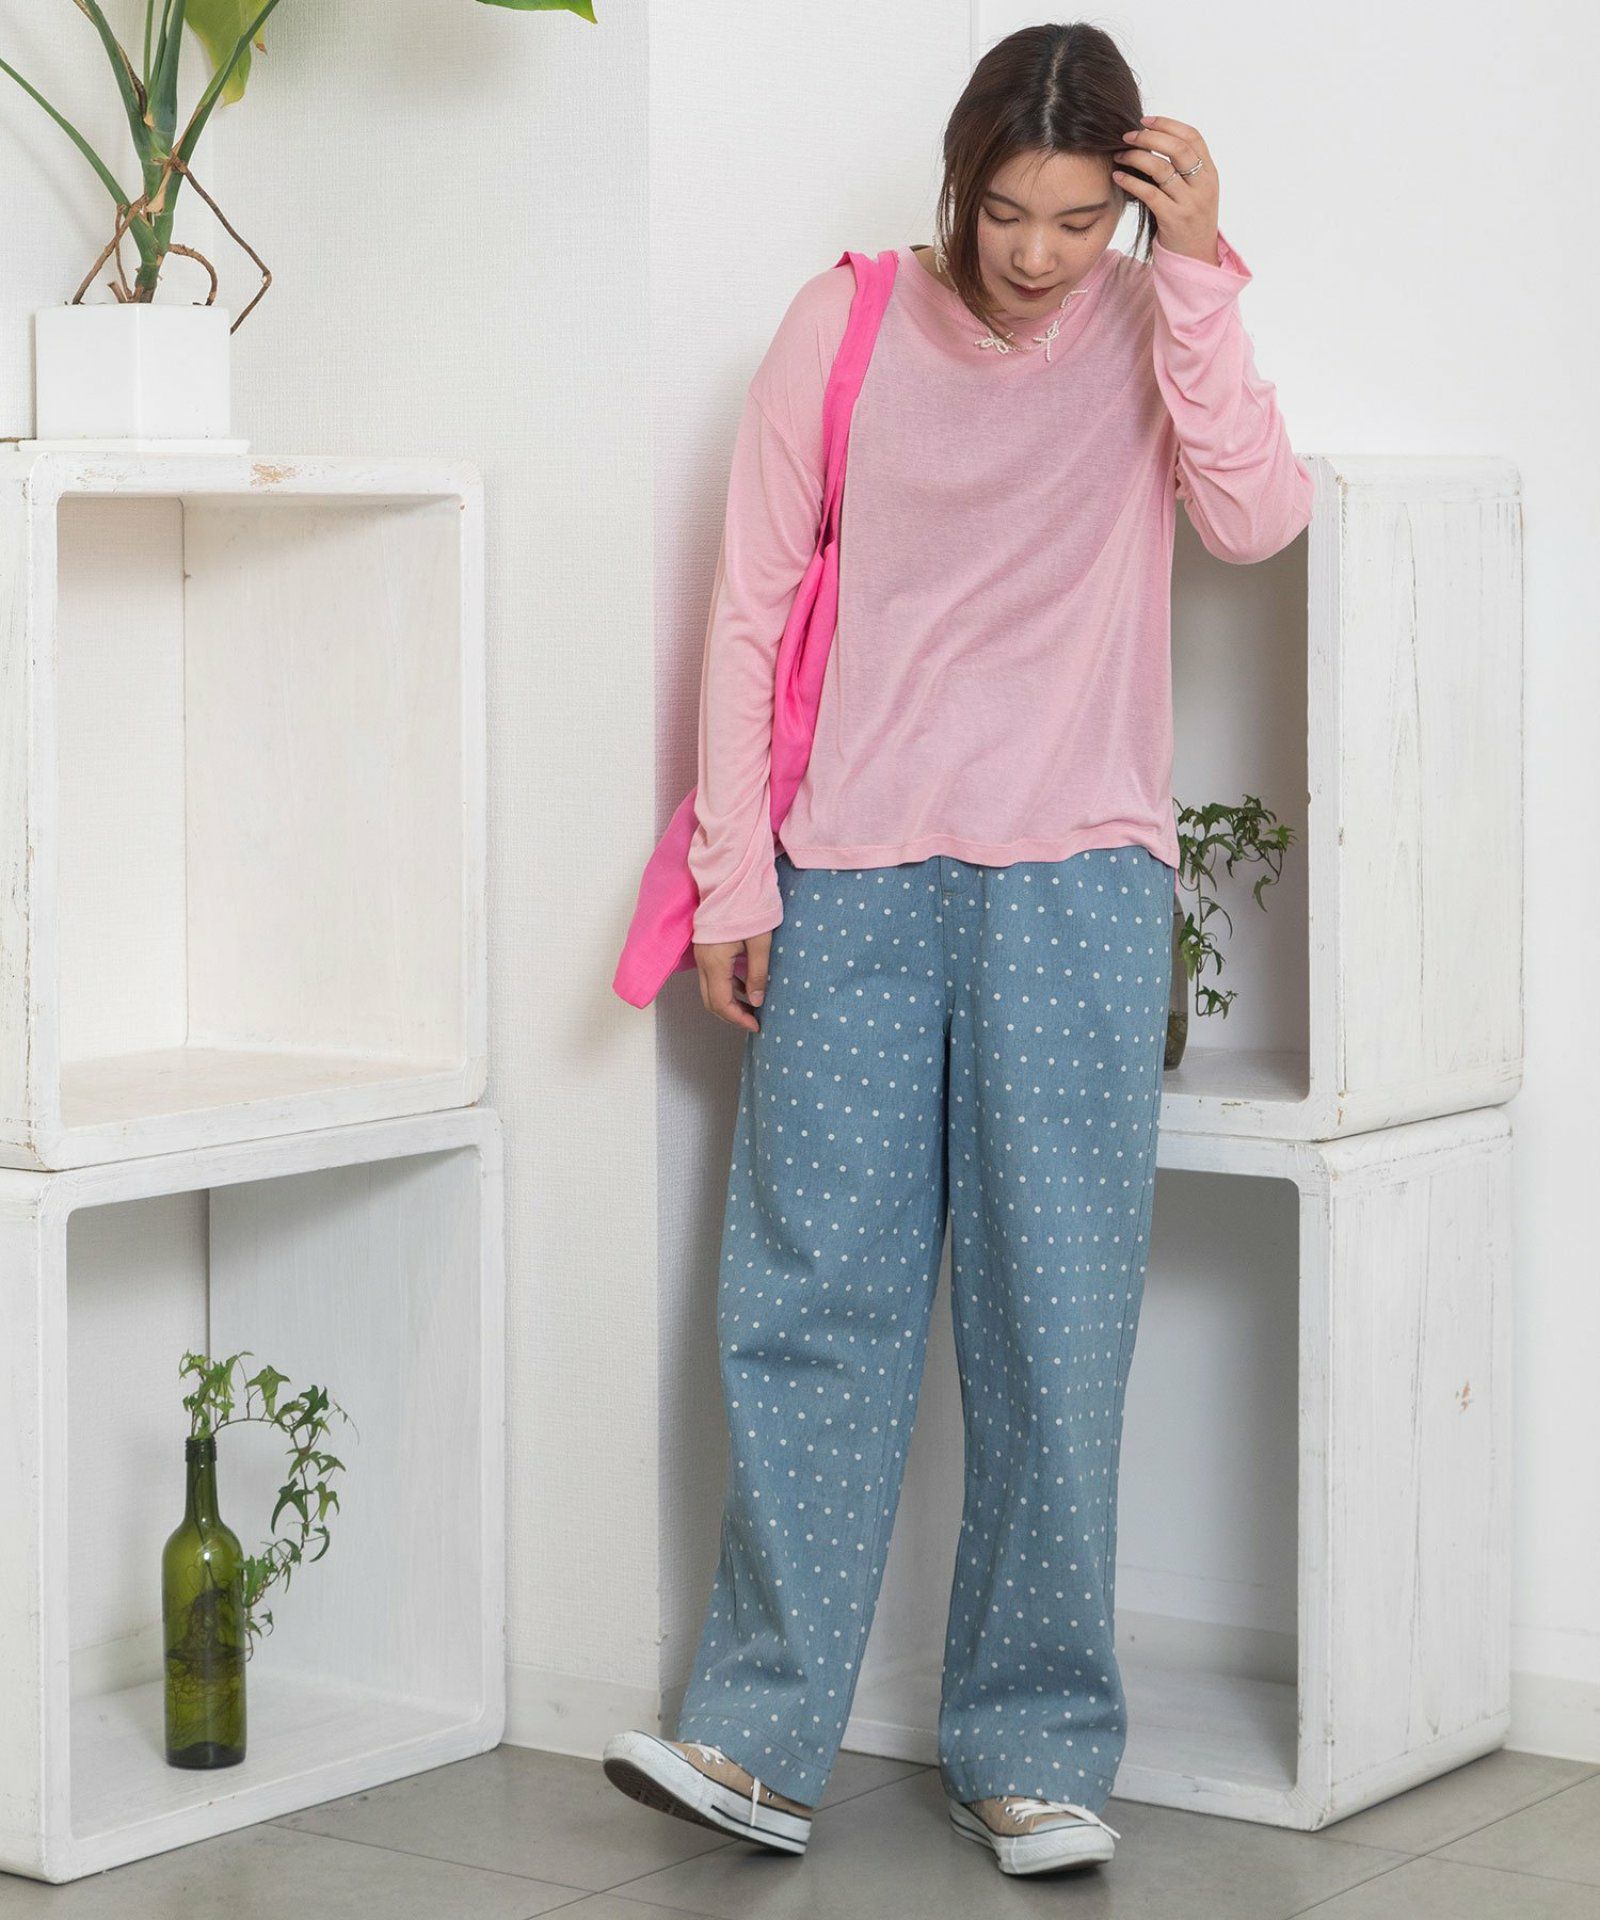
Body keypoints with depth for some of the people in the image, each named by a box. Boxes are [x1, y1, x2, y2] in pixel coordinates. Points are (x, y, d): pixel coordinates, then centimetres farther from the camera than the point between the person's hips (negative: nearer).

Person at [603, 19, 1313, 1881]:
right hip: (853, 884, 0)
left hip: (1075, 886, 0)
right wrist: (733, 883, 0)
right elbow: (750, 610, 4)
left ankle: (1034, 1749, 11)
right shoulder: (846, 324, 3)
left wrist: (1198, 272, -15)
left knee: (1055, 1316, 2)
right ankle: (762, 1739, 6)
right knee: (810, 1303, 0)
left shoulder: (1153, 328, 4)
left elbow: (1258, 519, -13)